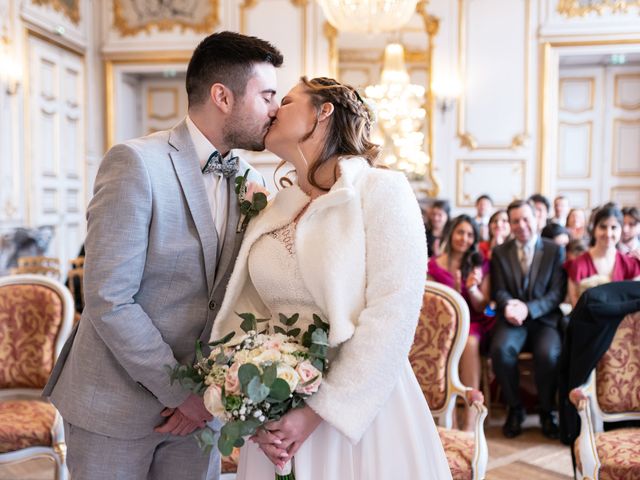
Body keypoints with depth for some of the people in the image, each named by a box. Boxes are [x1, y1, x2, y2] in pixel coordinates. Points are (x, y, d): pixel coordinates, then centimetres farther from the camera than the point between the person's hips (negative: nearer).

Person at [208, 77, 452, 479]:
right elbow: (240, 315, 3)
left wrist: (318, 412, -16)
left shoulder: (382, 189, -9)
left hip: (359, 410, -4)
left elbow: (392, 315, -16)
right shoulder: (271, 213, 7)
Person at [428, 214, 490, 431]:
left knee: (470, 342, -35)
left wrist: (472, 289, -14)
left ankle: (470, 421, -35)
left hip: (472, 322, 1)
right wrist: (455, 290, -14)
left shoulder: (480, 264, 11)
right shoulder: (434, 265, 6)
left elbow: (483, 307, 7)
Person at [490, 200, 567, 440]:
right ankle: (515, 409, -7)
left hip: (544, 318, -1)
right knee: (501, 349, -31)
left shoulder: (555, 250, 7)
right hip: (511, 319, 1)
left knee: (549, 354, -31)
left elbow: (557, 293, -2)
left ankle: (546, 411, -3)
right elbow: (498, 291, 5)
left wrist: (529, 308, -18)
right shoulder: (499, 252, 11)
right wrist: (508, 304, -20)